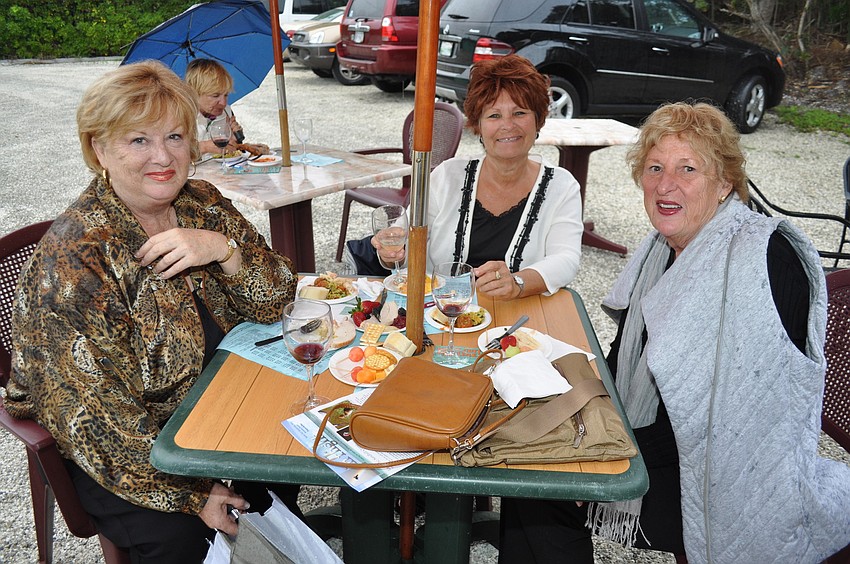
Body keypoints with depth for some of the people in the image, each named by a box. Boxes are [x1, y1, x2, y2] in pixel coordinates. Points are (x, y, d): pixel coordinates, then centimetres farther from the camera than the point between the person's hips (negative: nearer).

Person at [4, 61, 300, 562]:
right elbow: (100, 414, -22)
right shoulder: (76, 256, -23)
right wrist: (191, 494, -20)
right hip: (112, 449, -5)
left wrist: (223, 248, -25)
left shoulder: (201, 204, -6)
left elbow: (274, 303, -6)